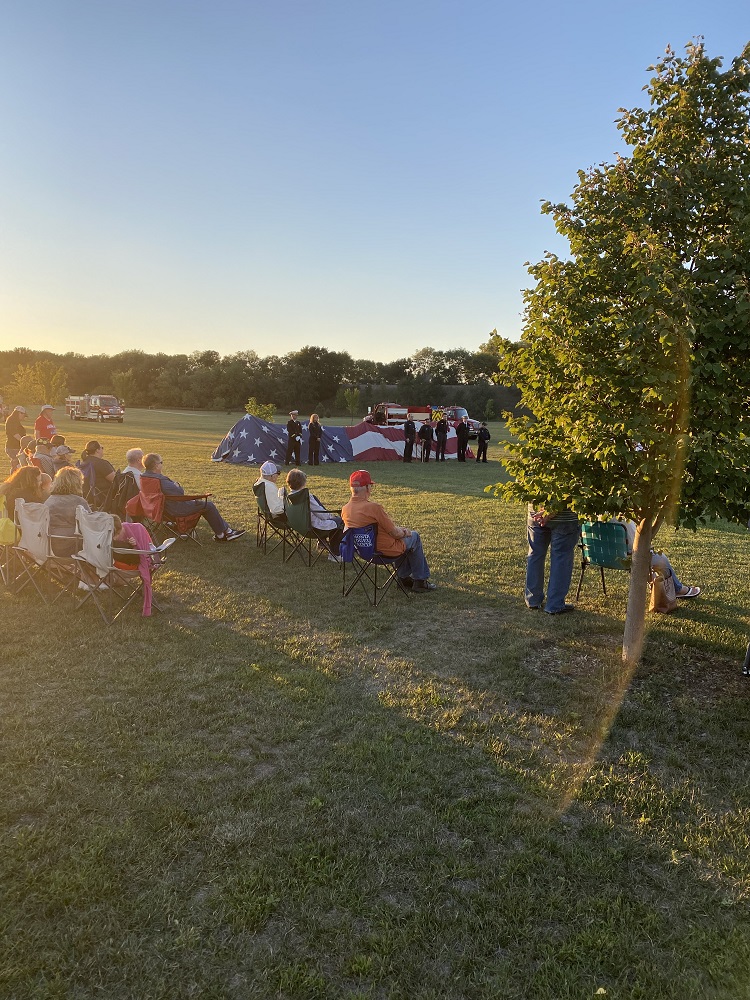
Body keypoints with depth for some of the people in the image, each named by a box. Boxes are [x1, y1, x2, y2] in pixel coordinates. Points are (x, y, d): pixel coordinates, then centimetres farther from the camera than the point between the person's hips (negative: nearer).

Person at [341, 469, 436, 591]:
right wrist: (404, 532, 5)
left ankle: (404, 577, 39)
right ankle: (420, 580, 26)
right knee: (414, 537, 19)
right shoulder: (373, 507, -29)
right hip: (386, 550, -7)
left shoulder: (345, 509, -6)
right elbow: (395, 533, -18)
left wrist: (398, 529, 9)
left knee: (402, 532, 31)